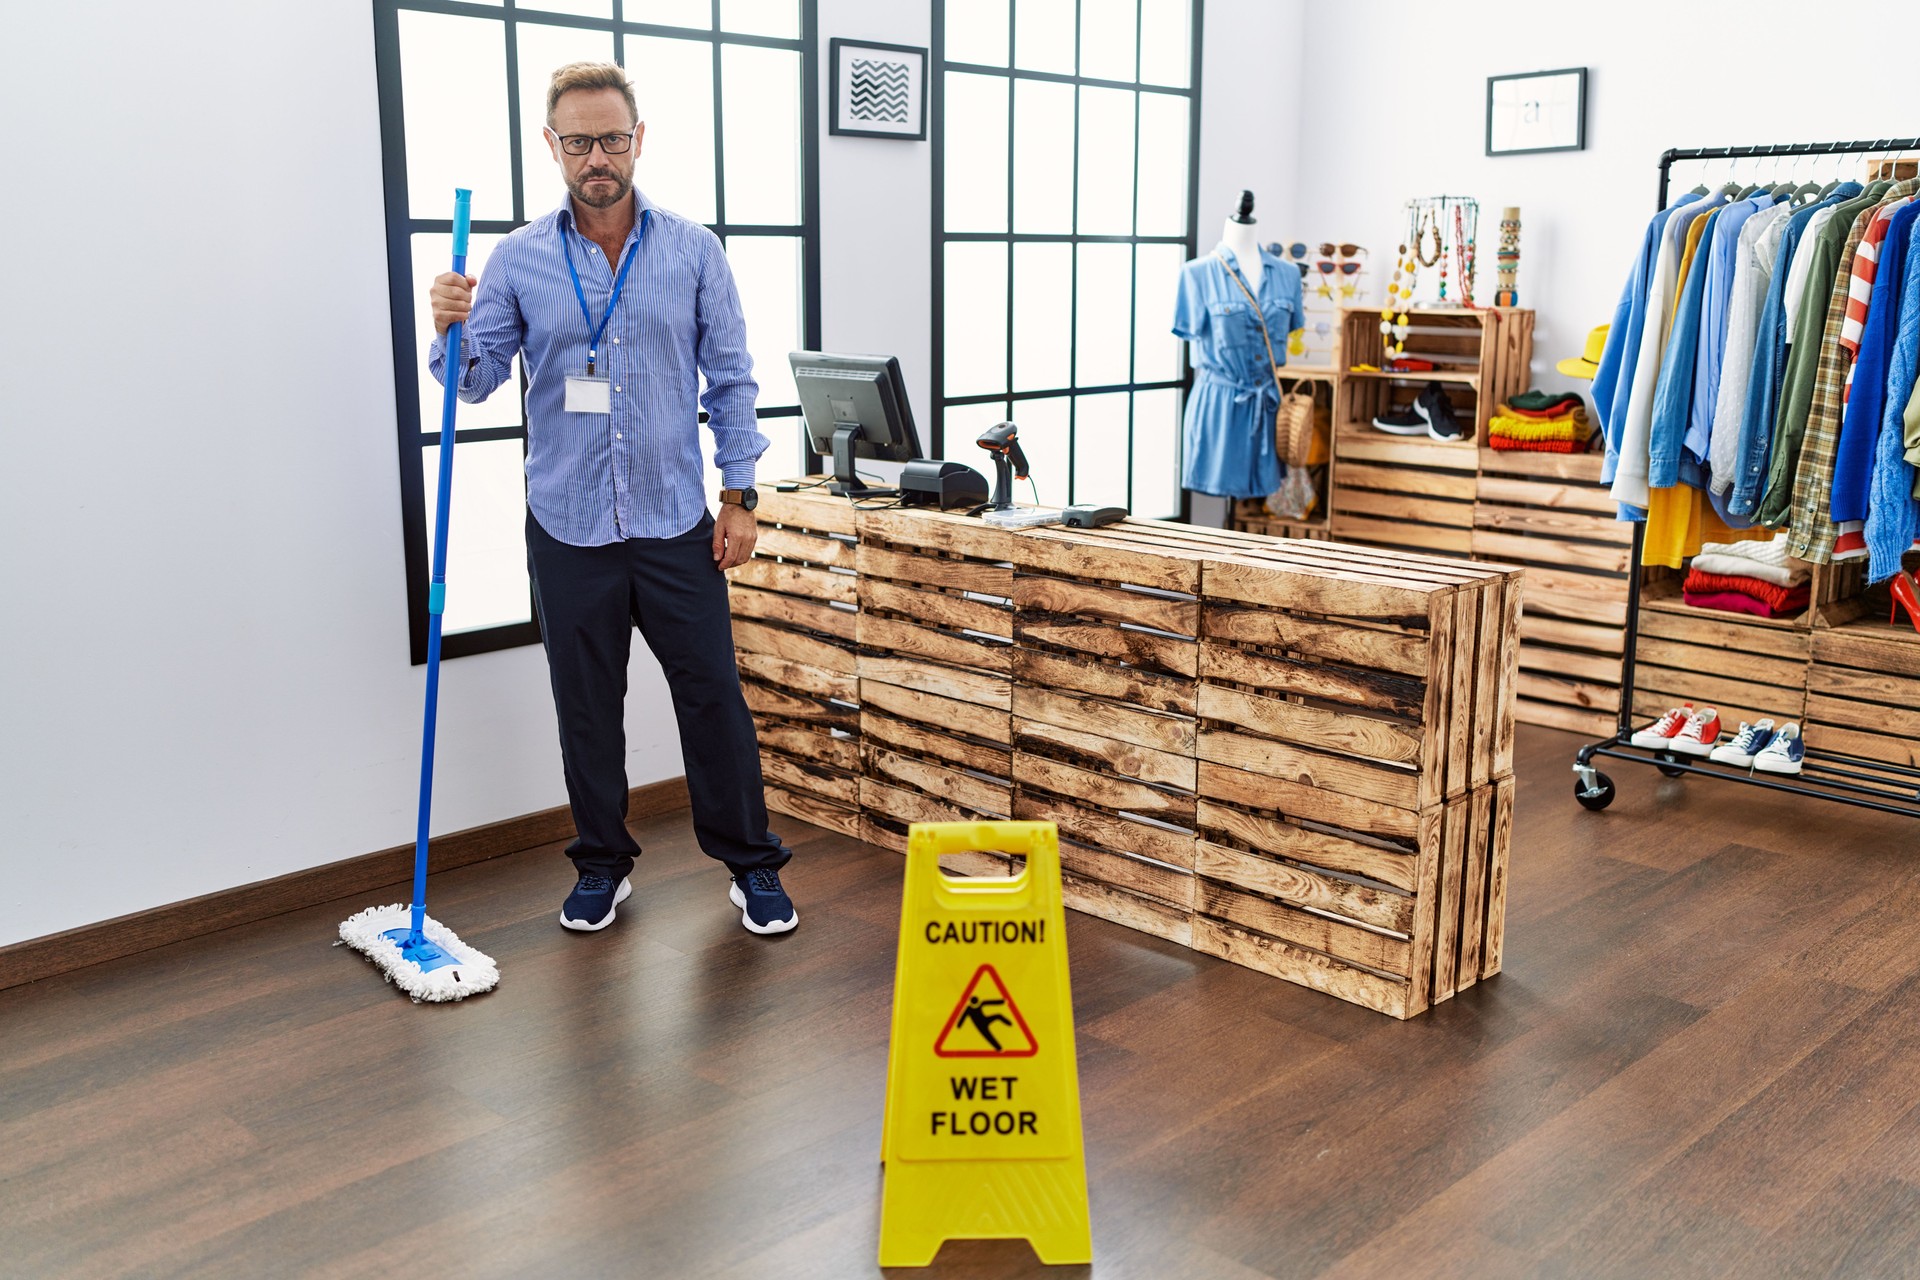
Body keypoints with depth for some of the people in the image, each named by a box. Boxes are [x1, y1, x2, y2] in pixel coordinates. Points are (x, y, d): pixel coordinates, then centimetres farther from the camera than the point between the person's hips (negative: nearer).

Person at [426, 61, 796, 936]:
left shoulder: (693, 251, 1)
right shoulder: (519, 258, 2)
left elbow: (731, 379, 3)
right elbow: (476, 379, 1)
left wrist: (740, 496, -1)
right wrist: (451, 331, -21)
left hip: (676, 523, -1)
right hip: (568, 528, 1)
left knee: (713, 697, 3)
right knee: (587, 709, 10)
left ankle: (752, 866, 17)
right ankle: (602, 867, 27)